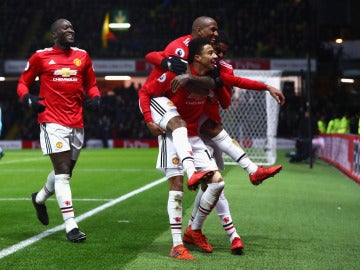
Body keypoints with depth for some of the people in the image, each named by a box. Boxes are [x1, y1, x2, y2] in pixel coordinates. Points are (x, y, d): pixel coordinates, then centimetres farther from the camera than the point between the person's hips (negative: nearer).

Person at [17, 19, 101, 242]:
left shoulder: (82, 56, 11)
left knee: (65, 171, 17)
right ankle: (71, 226, -11)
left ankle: (40, 198, 46)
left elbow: (91, 85, 20)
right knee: (63, 173, -12)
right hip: (53, 121, -5)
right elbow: (23, 83, 8)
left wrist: (95, 97, -2)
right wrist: (28, 98, -13)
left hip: (76, 122, 5)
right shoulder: (41, 57, 1)